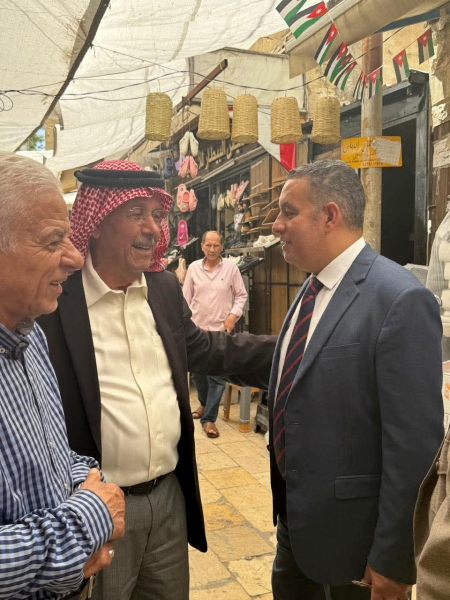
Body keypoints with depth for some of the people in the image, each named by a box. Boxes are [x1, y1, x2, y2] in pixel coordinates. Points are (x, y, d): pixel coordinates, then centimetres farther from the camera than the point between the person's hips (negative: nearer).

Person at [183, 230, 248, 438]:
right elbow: (186, 298, 5)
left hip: (221, 329, -2)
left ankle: (209, 418, 6)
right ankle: (204, 403, 40)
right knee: (197, 371, 14)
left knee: (218, 375, -4)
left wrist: (233, 315, -10)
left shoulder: (231, 268, -3)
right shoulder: (193, 268, 1)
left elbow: (241, 295, 3)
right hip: (197, 329, 3)